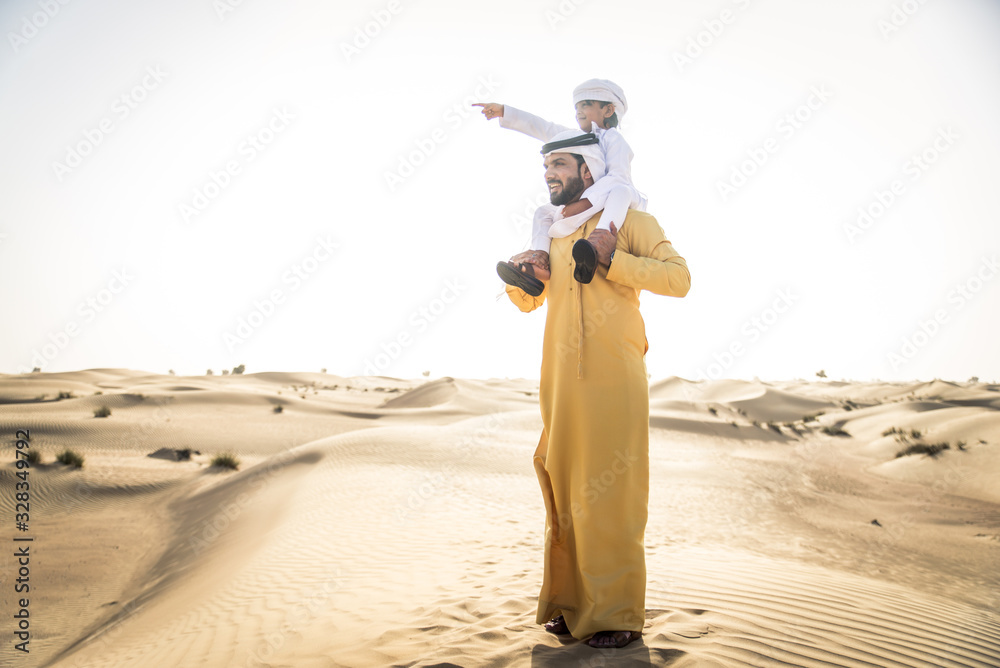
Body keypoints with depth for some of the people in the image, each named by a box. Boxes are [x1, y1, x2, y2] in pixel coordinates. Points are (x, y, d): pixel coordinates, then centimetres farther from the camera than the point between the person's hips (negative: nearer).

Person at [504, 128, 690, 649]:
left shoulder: (629, 221, 3)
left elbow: (678, 277, -8)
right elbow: (529, 299, 27)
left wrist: (613, 261, -16)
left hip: (613, 380, -5)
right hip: (561, 381, 6)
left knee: (609, 494, -4)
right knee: (563, 492, 8)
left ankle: (616, 615, 5)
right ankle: (570, 604, 19)